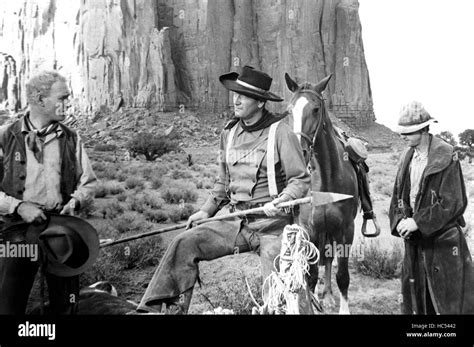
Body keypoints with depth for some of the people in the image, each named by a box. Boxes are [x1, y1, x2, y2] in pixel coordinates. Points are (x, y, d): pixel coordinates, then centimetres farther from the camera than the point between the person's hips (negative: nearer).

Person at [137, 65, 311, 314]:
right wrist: (207, 210, 9)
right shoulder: (229, 132, 10)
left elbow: (301, 180, -6)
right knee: (184, 244, -12)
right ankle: (170, 307, -8)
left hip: (271, 223, -4)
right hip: (234, 218, 5)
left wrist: (281, 201, -24)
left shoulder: (281, 133, -8)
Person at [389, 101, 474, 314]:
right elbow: (398, 195, 10)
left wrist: (418, 222, -21)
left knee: (450, 300, 2)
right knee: (413, 292, 14)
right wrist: (399, 220, -9)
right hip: (414, 240, 6)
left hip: (442, 239, -6)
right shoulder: (408, 157, 6)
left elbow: (452, 203, -18)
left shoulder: (446, 159, -13)